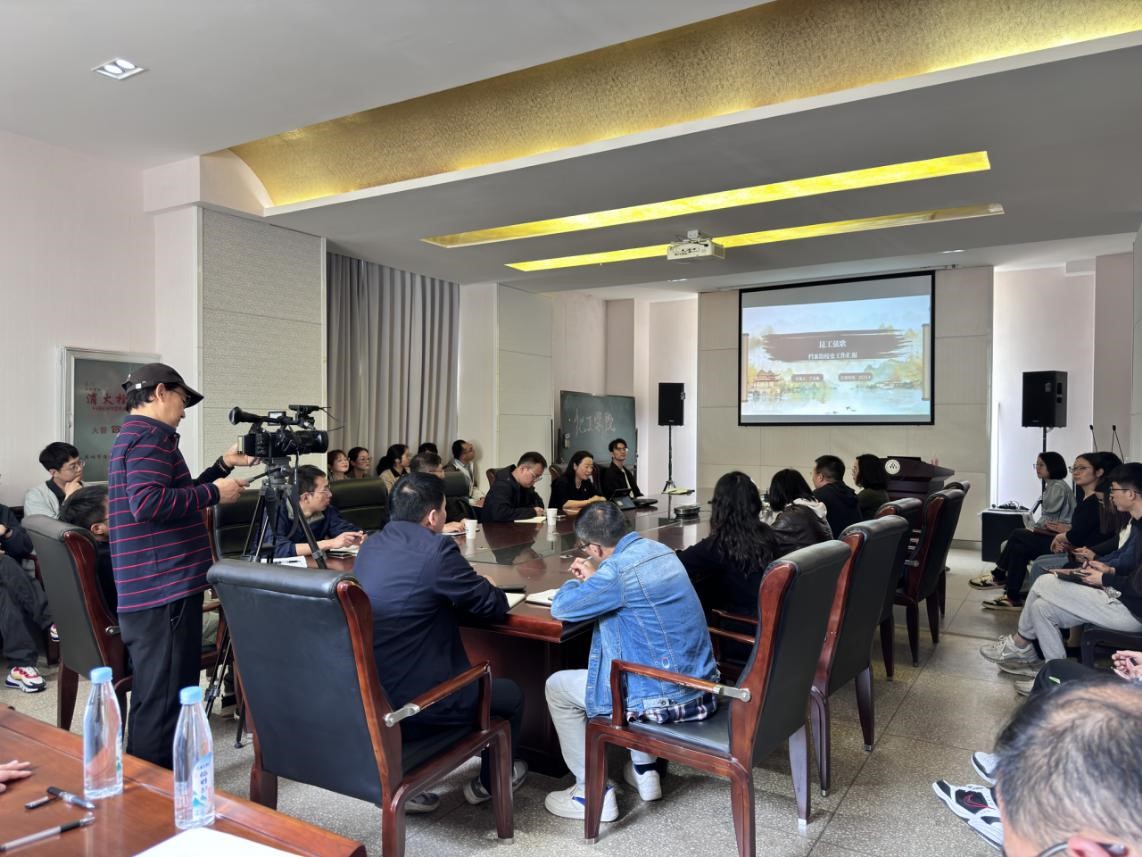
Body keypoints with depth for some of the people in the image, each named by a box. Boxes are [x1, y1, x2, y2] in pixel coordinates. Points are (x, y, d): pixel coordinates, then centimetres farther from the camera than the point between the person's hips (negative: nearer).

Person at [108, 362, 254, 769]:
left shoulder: (133, 434, 21)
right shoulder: (150, 435, -12)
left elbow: (173, 498, 26)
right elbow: (148, 503, -27)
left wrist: (222, 466, 21)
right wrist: (214, 492, -17)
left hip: (155, 587, 11)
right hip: (164, 588, -11)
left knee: (159, 694, 19)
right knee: (163, 698, -5)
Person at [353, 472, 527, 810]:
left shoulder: (370, 547, 4)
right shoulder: (437, 551, -19)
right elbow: (494, 606, -9)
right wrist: (484, 590, 11)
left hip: (363, 700, 8)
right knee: (510, 694, 16)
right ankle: (489, 783, 38)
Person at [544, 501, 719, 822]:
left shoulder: (618, 570, -22)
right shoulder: (658, 550, 4)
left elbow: (560, 608, -12)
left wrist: (579, 581, 8)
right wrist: (593, 578, 14)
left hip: (668, 699, -8)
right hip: (702, 687, 8)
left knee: (557, 687, 9)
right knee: (627, 658, 37)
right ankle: (644, 771, 37)